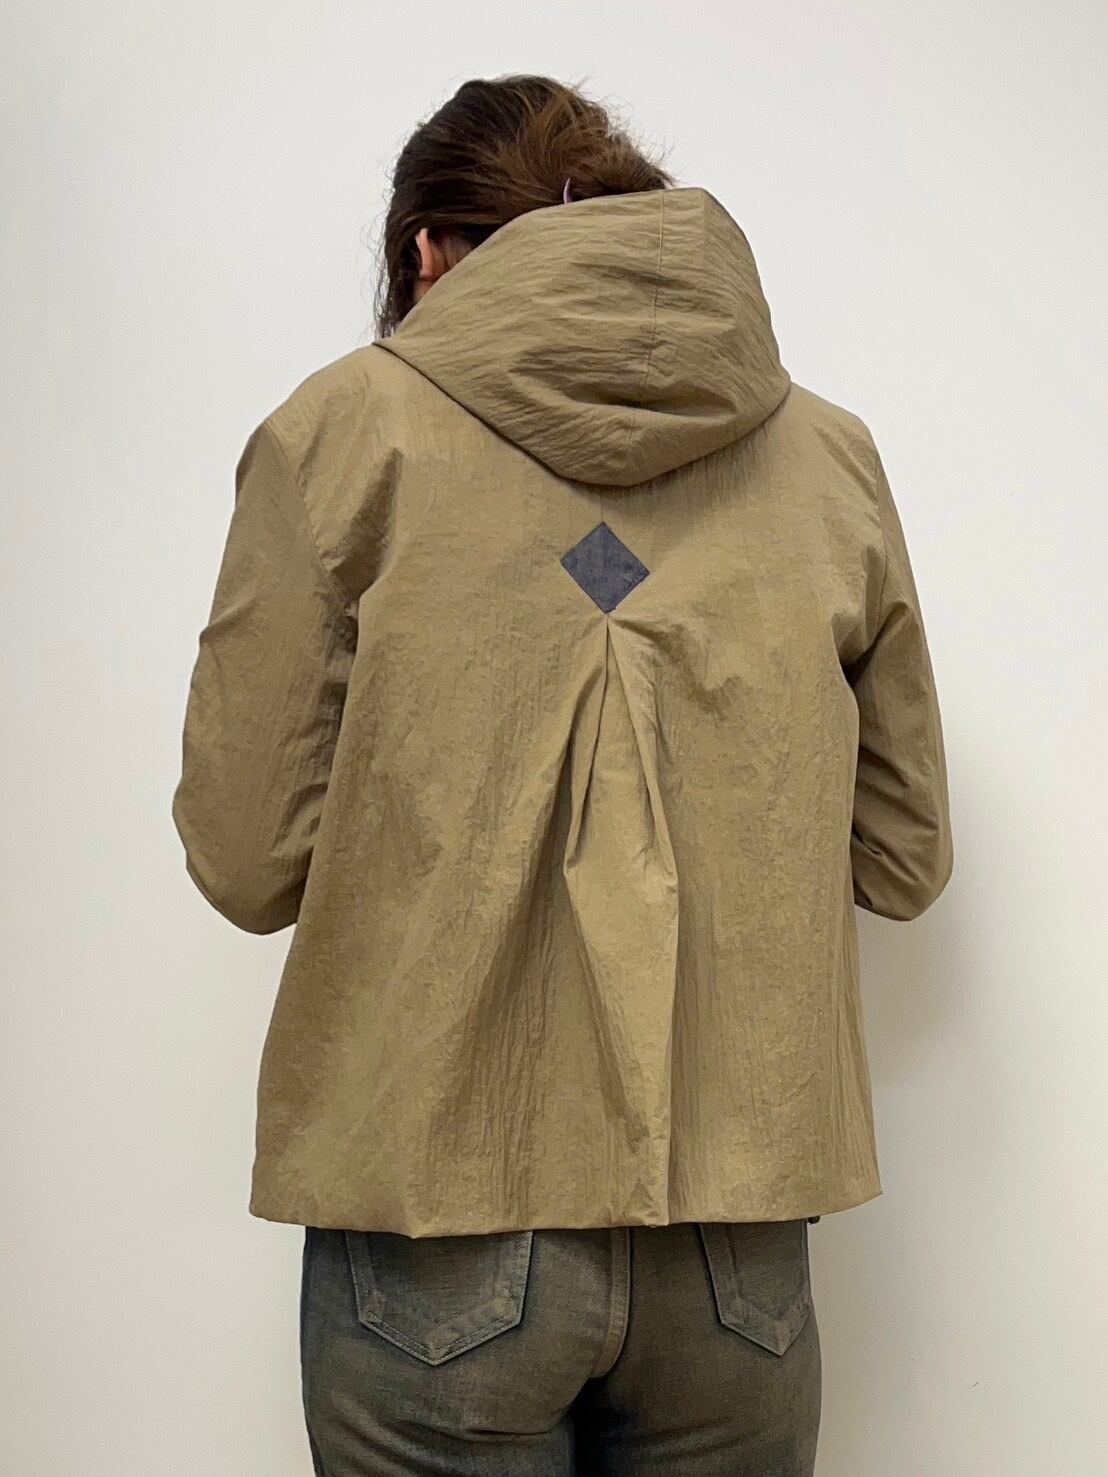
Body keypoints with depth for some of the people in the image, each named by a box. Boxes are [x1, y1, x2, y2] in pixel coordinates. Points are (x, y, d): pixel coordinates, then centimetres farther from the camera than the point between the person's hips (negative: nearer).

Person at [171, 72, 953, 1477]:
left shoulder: (344, 427, -5)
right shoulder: (830, 453, 3)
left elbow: (248, 859, -5)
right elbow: (901, 859, 8)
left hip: (438, 1230, -2)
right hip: (738, 1245, 3)